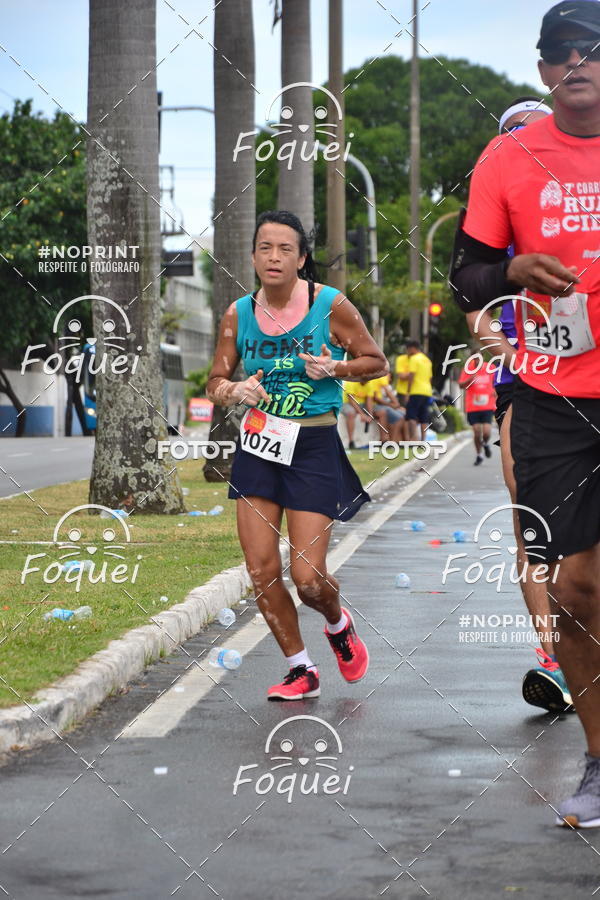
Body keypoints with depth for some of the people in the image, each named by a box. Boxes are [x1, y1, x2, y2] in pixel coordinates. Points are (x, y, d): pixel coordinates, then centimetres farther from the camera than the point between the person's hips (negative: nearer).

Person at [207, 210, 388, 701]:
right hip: (259, 444, 4)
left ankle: (339, 624, 29)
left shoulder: (331, 305, -8)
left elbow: (377, 362, 1)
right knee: (261, 571, -1)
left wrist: (333, 369, -17)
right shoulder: (239, 314, 1)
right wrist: (235, 390, -13)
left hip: (314, 445, -3)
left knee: (308, 577, -7)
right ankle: (301, 670, 17)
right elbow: (216, 381, 10)